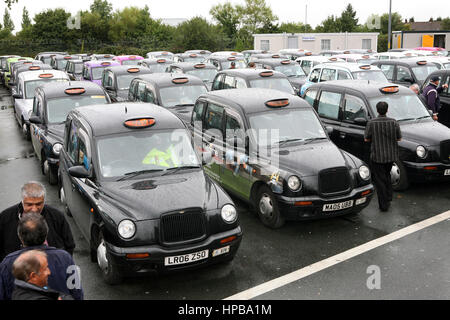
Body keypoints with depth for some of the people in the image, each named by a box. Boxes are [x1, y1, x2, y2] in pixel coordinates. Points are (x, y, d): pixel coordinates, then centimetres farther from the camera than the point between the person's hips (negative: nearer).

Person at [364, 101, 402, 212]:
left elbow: (366, 139, -6)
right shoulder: (393, 122, -7)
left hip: (377, 156, -3)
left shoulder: (371, 123, -13)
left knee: (379, 179, 4)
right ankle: (388, 197, 28)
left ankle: (384, 205, 5)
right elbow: (399, 138, 1)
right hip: (391, 155, 3)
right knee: (387, 175, 25)